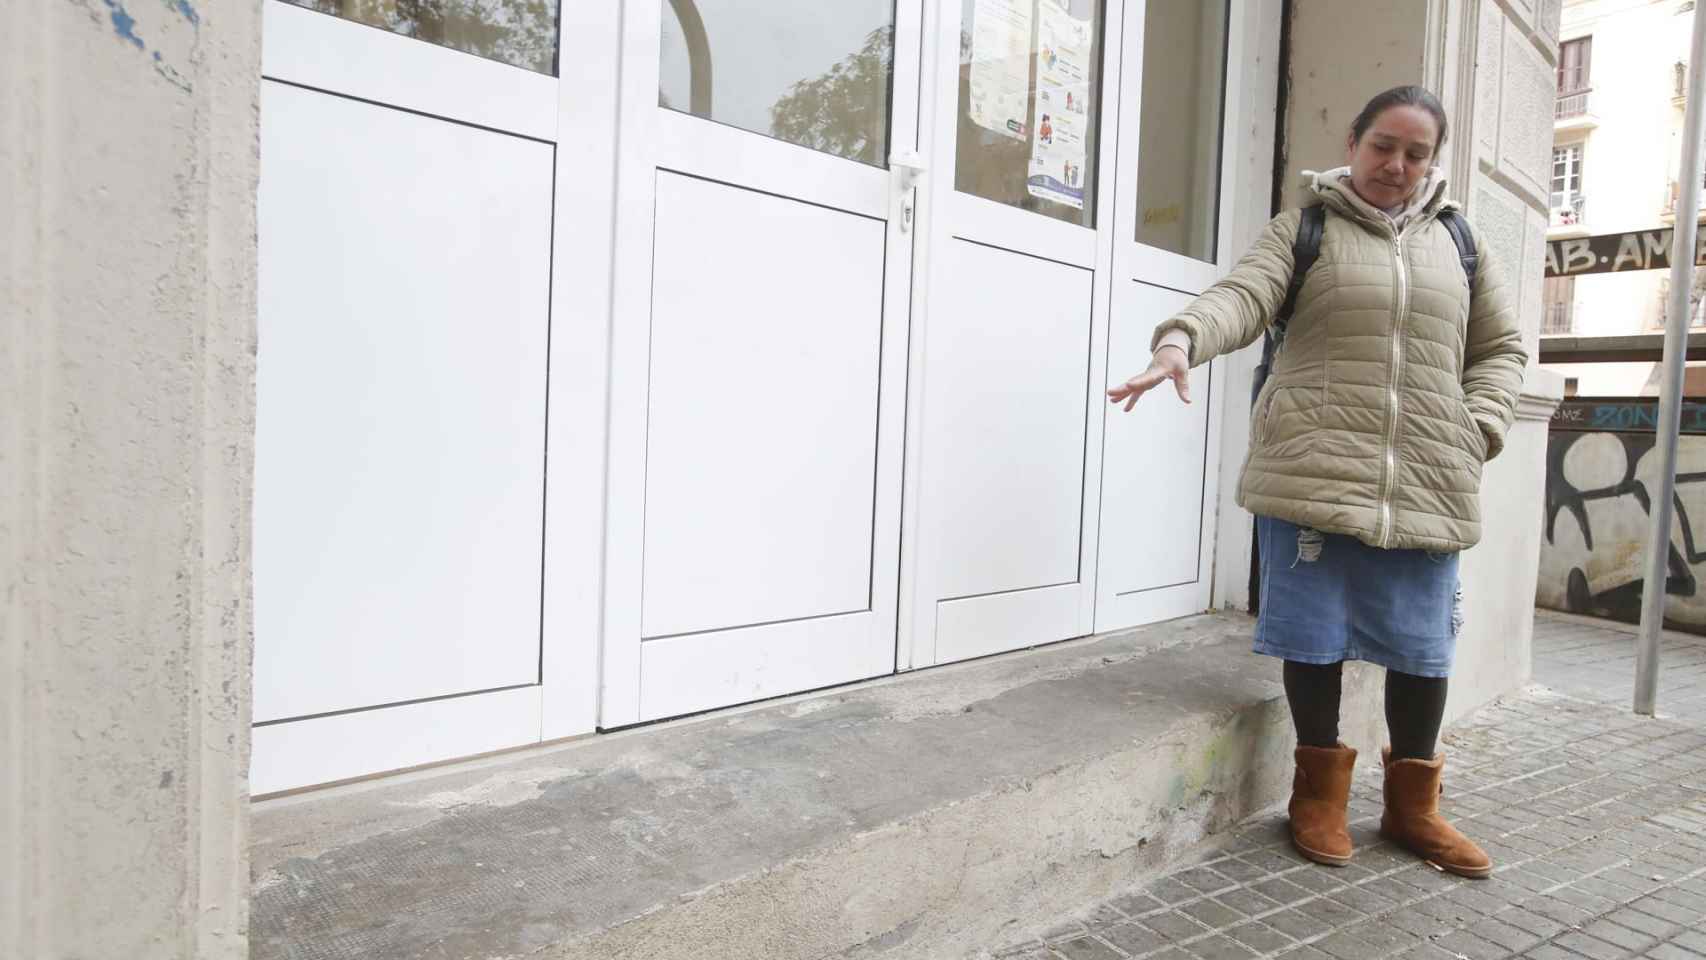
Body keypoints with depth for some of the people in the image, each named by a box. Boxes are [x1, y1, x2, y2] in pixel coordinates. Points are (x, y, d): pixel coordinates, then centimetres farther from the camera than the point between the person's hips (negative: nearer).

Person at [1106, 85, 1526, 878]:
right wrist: (1183, 338, -36)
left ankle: (1411, 804, 29)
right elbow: (1243, 295, -14)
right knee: (1315, 635, 3)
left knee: (1423, 645, 9)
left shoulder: (1457, 243, 17)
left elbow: (1501, 347, 22)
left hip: (1427, 486, 4)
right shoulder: (1304, 229, 5)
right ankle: (1321, 790, 24)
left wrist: (1478, 430, 4)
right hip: (1313, 475, -3)